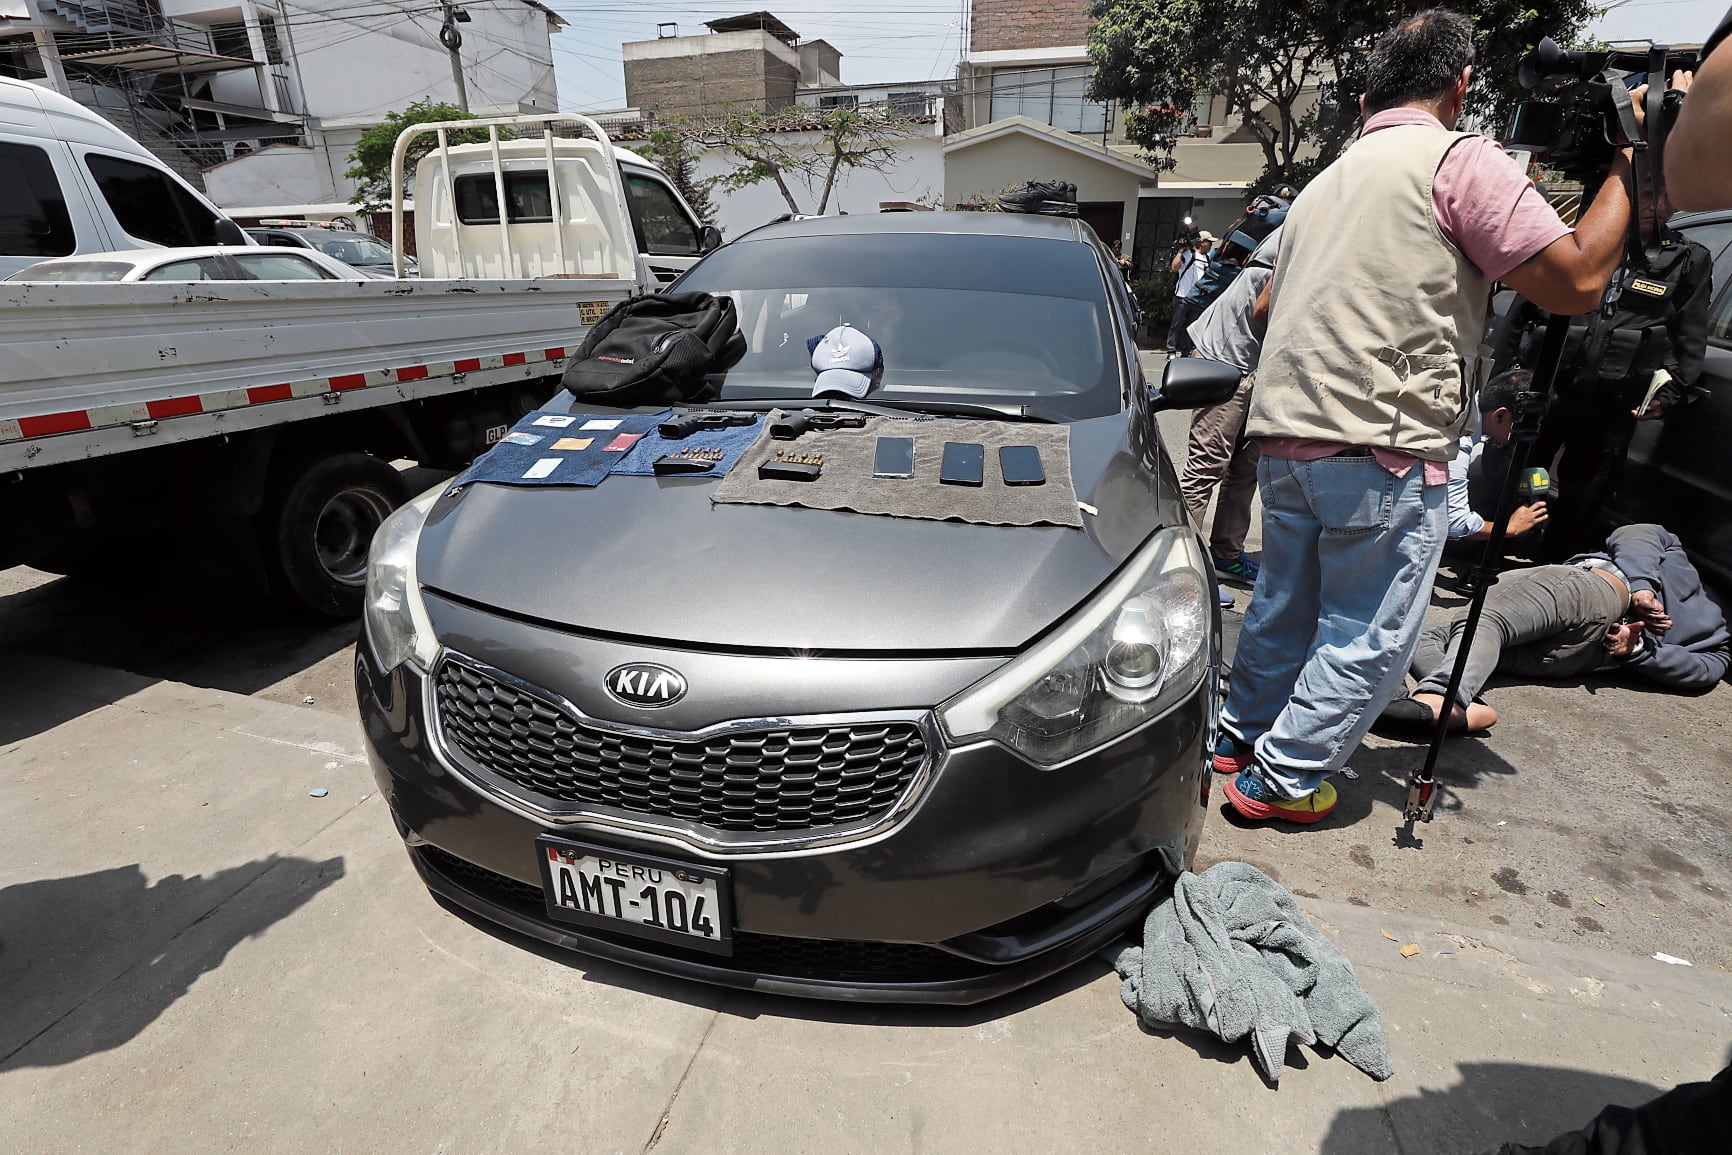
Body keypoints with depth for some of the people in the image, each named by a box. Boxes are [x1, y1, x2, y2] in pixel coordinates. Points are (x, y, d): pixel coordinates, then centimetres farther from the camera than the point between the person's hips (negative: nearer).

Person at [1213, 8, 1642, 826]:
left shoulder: (1325, 181, 19)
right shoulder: (1461, 160, -3)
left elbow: (1269, 304, 25)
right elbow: (1576, 281, -6)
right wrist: (1629, 164, 6)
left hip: (1284, 432, 8)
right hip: (1383, 451, -7)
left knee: (1285, 605, 19)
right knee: (1369, 636, 4)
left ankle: (1242, 736, 33)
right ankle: (1282, 779, 9)